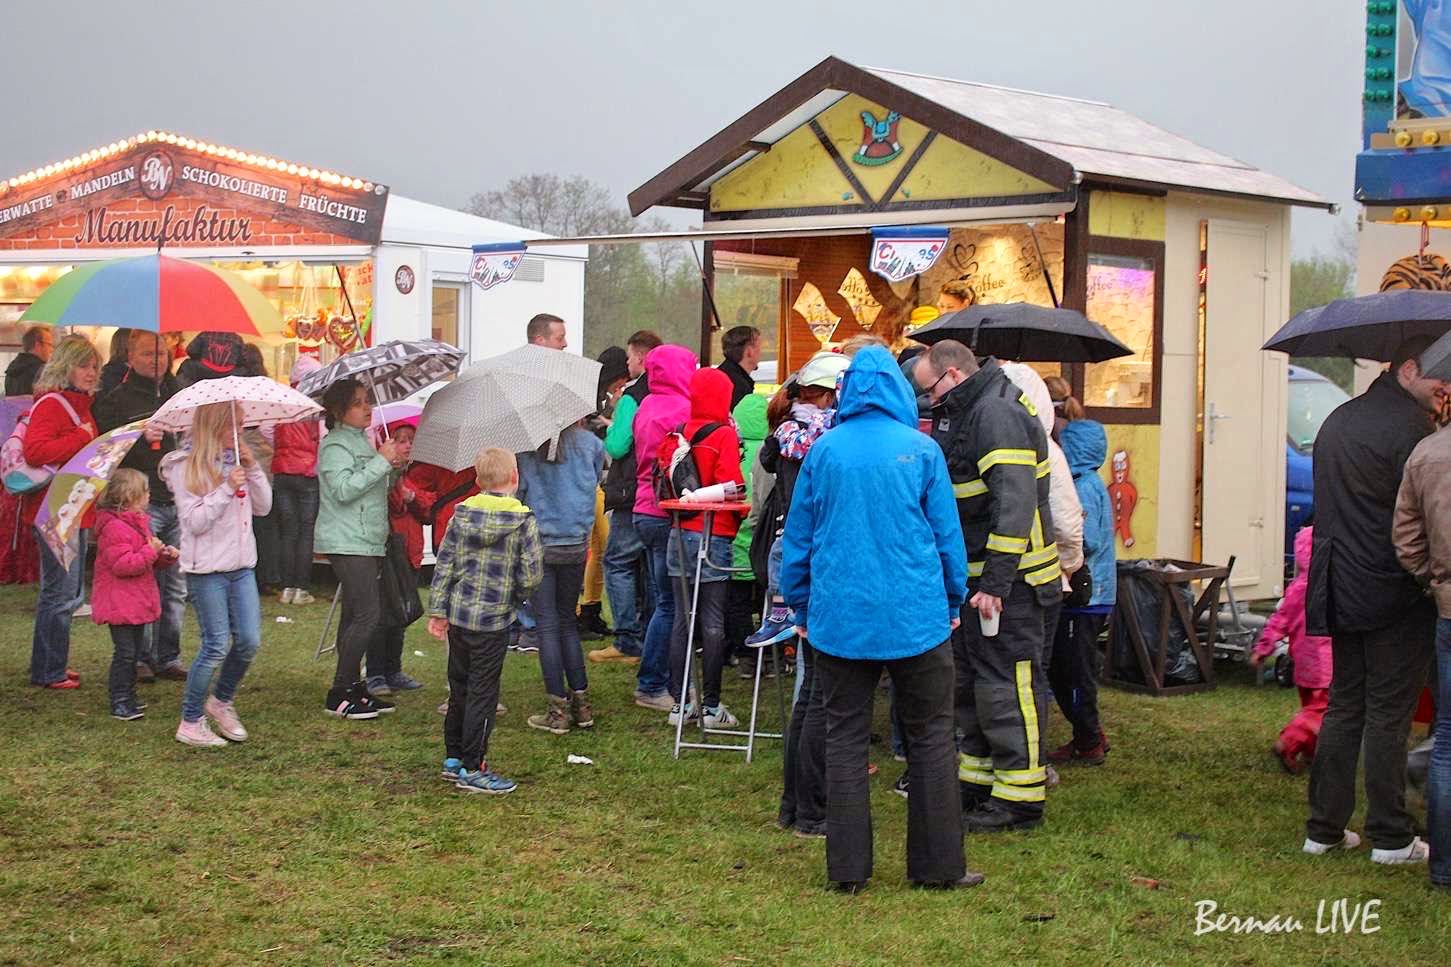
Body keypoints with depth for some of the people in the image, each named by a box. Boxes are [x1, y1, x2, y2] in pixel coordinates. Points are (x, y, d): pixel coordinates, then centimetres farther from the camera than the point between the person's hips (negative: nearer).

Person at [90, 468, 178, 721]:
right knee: (125, 652, -8)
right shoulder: (114, 528, -18)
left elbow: (149, 561, 25)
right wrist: (151, 552, -26)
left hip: (136, 602, 10)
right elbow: (122, 564, -26)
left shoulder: (138, 523, 15)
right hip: (119, 603, -10)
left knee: (135, 651, 15)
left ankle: (127, 697, 24)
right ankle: (119, 702, -2)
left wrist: (167, 555, 5)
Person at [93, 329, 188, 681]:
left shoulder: (179, 395, 16)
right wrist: (140, 438, -21)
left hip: (179, 503, 5)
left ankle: (168, 658, 14)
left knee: (176, 586, 7)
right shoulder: (117, 400, 1)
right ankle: (141, 657, 2)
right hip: (140, 503, -5)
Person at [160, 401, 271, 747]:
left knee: (249, 641, 3)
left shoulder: (235, 458, 10)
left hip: (241, 565, 6)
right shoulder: (185, 466, -8)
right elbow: (194, 520, -14)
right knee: (217, 645, -7)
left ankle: (221, 702, 26)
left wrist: (253, 469, -3)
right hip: (206, 568, -6)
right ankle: (190, 722, 5)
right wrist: (226, 489, -21)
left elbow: (263, 507, 9)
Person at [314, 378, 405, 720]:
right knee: (368, 615, -14)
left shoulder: (362, 442, 20)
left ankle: (353, 688, 12)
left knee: (355, 616, 9)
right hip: (346, 543, -10)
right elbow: (344, 489, -22)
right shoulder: (335, 445, -9)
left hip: (368, 542, 10)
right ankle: (339, 694, -10)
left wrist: (391, 467, 11)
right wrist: (382, 462, -19)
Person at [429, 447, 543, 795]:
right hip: (493, 620, -5)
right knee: (482, 693, 1)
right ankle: (472, 769, 4)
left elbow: (444, 564, 4)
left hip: (458, 613, 5)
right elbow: (532, 574, -12)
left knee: (459, 687, 17)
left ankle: (453, 758, 26)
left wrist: (438, 610, 9)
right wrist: (517, 597, 9)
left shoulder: (463, 513, 3)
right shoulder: (523, 520, -10)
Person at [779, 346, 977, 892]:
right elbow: (947, 533, 3)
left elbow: (798, 537, 7)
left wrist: (801, 607, 18)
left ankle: (847, 867, 8)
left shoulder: (823, 451, 1)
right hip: (915, 616, -1)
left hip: (840, 616, 1)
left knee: (845, 738, 8)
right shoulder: (921, 450, -2)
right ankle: (937, 863, 9)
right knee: (931, 737, 7)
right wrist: (953, 601, 15)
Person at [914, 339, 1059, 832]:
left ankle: (1020, 797, 1)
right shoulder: (964, 413, 15)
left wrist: (996, 582, -28)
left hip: (1005, 577, -11)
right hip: (973, 576, 11)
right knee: (970, 681, 17)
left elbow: (1015, 503, -26)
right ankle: (979, 782, 27)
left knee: (1007, 684, -6)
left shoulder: (998, 413, -18)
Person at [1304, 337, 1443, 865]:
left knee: (1343, 707, 13)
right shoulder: (1410, 425, -14)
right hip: (1395, 593, -7)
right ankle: (1390, 837, 6)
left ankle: (1323, 828, 15)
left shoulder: (1337, 421, 13)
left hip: (1342, 592, 8)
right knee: (1388, 715, 0)